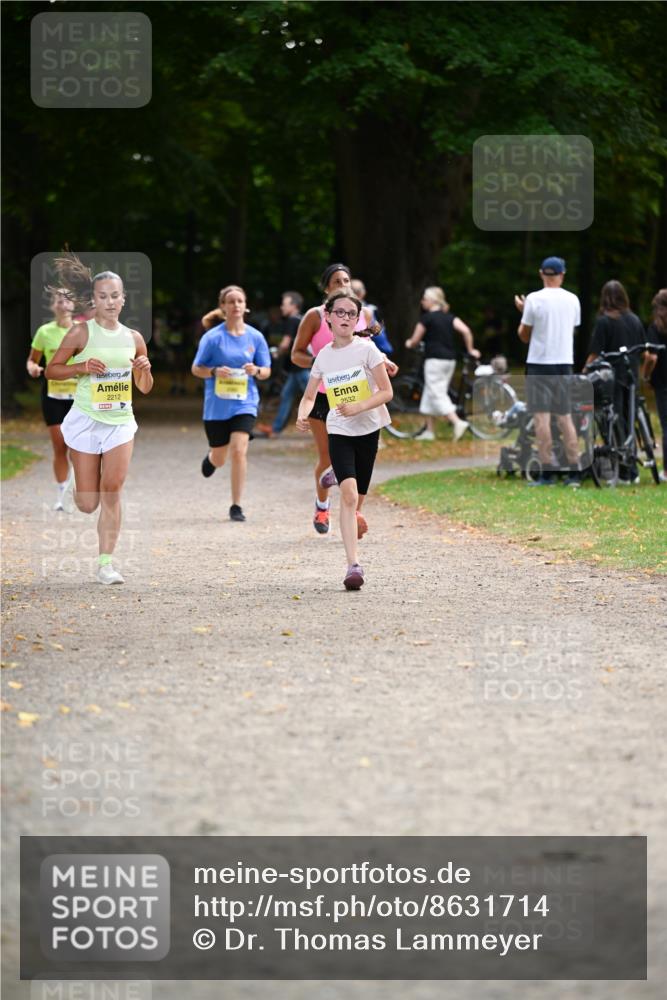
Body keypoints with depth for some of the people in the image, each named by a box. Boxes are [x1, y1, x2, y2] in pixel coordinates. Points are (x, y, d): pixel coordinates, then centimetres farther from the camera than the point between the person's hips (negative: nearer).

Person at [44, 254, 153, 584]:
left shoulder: (134, 338, 6)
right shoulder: (81, 333, -6)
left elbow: (145, 388, 15)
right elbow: (51, 370, -1)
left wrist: (145, 370, -8)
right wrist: (82, 367, -17)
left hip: (121, 421, 2)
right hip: (86, 420, -2)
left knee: (113, 490, -11)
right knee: (87, 504, 1)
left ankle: (106, 563, -6)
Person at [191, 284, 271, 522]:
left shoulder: (255, 337, 1)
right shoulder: (212, 337, -6)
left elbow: (267, 371, 8)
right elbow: (196, 369, 0)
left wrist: (256, 370, -15)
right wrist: (215, 372, -20)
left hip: (245, 403, 0)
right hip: (217, 405, 0)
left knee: (239, 450, -17)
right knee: (219, 460, 11)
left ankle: (236, 506, -7)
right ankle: (210, 457, 52)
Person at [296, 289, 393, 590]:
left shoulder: (366, 349, -6)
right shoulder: (324, 356, 3)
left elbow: (386, 392, -7)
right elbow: (309, 396, 12)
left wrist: (357, 407, -22)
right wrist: (302, 415, -10)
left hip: (368, 429, 0)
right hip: (339, 432, 0)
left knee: (355, 501, 6)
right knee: (348, 493, -20)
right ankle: (354, 565, -25)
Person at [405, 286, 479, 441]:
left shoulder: (427, 318, -7)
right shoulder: (449, 317, 11)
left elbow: (415, 341, -1)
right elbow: (466, 331, -1)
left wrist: (409, 343, 22)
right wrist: (470, 350, 9)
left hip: (435, 360, -8)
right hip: (450, 359, 8)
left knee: (437, 395, -7)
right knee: (430, 394, 14)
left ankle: (458, 422, -24)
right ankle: (429, 431, 15)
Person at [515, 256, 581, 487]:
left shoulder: (534, 300, -8)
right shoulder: (572, 300, 5)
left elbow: (524, 336, -2)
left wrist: (522, 311, 14)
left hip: (539, 364, -4)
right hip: (564, 364, 4)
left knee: (541, 417, -3)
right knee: (565, 417, 9)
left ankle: (546, 473, -7)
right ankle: (574, 472, 6)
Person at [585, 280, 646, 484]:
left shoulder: (604, 321, -10)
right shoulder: (635, 320, 7)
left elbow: (594, 354, -13)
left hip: (612, 379, -5)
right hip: (631, 379, 5)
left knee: (616, 423, -1)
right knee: (628, 423, 15)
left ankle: (624, 473, -4)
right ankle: (633, 472, 15)